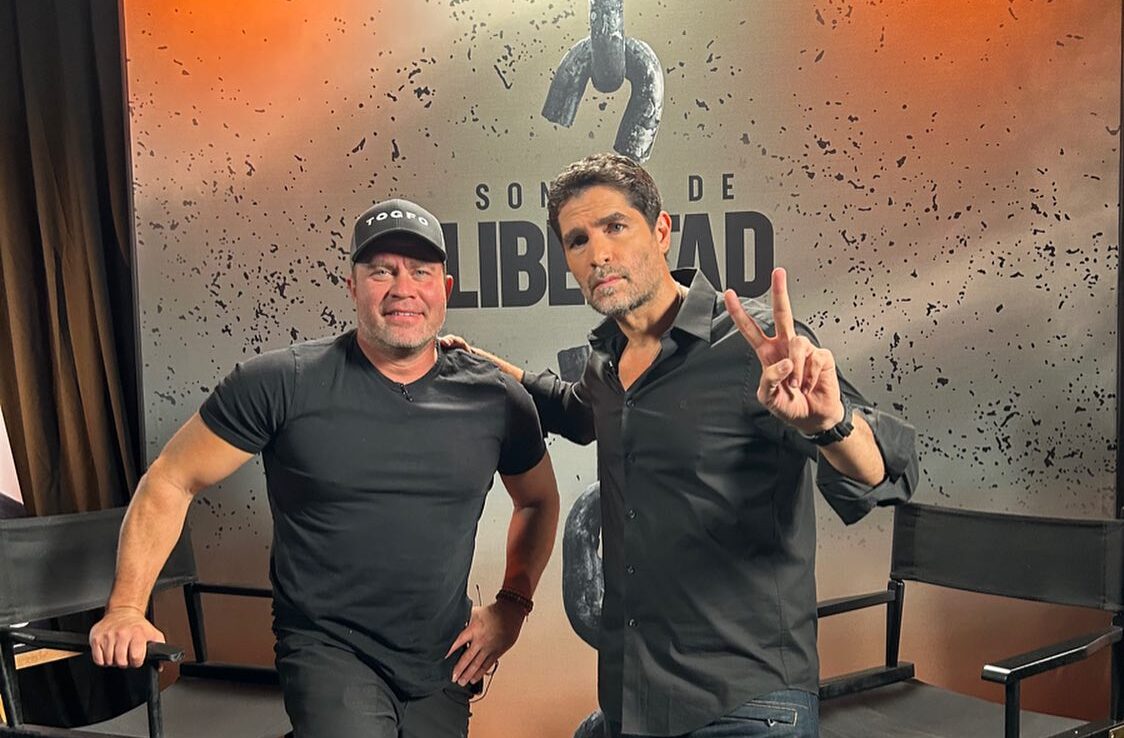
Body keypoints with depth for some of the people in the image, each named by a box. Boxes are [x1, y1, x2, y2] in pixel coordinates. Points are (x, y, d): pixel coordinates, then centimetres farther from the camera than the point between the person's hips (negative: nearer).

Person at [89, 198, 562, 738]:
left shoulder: (498, 400, -3)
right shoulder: (282, 384, -11)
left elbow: (539, 500, 14)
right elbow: (170, 483, -3)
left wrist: (512, 604, 6)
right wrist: (126, 608, -9)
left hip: (442, 666, 4)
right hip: (327, 650, -4)